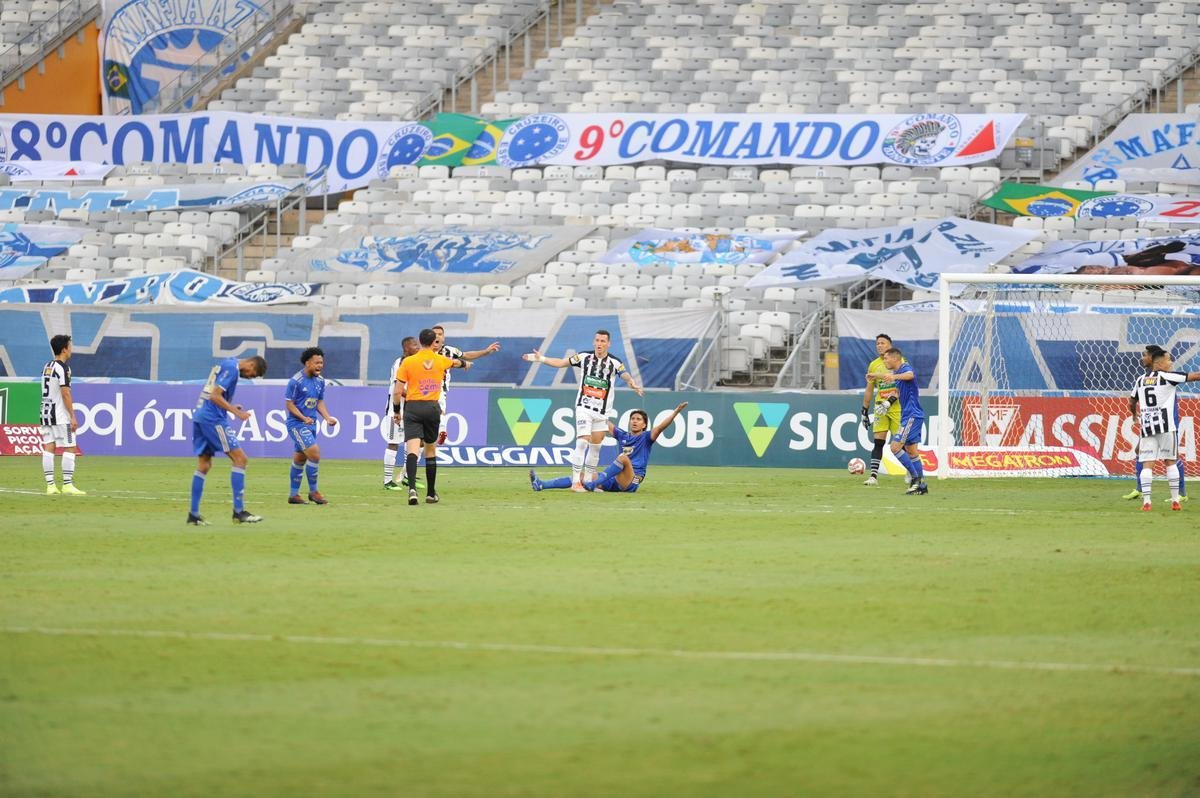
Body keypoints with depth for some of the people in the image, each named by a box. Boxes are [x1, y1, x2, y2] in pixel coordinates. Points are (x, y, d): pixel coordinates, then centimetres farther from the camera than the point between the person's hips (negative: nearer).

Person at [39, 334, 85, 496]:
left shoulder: (47, 367, 14)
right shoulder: (63, 368, -12)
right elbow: (65, 393, -17)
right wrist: (73, 417, -16)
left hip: (46, 414, 8)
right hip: (60, 415, -8)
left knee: (48, 448, 4)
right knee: (69, 448, -3)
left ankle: (50, 485, 3)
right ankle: (67, 485, -6)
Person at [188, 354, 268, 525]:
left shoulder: (227, 364, 18)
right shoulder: (232, 368, -12)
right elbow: (215, 396, -19)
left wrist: (230, 407, 13)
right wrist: (237, 412, -16)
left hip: (200, 416, 10)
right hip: (213, 419, -10)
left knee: (204, 464, 11)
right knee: (240, 458, -8)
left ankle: (193, 515, 10)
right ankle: (239, 511, -10)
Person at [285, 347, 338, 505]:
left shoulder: (320, 381, 8)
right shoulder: (296, 381, -15)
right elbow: (289, 403, -12)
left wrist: (327, 418, 1)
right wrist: (304, 418, -22)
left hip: (310, 424, 8)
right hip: (296, 424, -8)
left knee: (299, 459, 14)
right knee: (314, 453, -17)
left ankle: (294, 495, 22)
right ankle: (313, 491, -5)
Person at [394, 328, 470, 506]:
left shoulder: (408, 362, -2)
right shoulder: (440, 361, 7)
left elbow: (398, 391, -2)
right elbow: (456, 362, 32)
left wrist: (396, 410, 12)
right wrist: (465, 363, 55)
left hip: (413, 407, -2)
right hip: (433, 408, 2)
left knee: (412, 450, -12)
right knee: (431, 451, 15)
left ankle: (412, 488, -33)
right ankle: (431, 494, 22)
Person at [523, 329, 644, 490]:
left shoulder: (614, 362, -2)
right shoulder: (584, 357, 0)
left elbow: (626, 376, -16)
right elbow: (561, 363, 6)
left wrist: (633, 385, -38)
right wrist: (542, 359, -4)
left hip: (602, 411, 2)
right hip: (584, 407, -2)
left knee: (595, 446, 8)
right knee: (582, 442, -15)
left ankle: (588, 481, 19)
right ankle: (575, 482, -16)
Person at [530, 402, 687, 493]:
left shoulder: (646, 438, 4)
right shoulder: (623, 435, 20)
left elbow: (661, 426, -11)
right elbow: (605, 423, 31)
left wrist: (676, 412, -24)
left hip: (631, 482, -7)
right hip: (614, 480, 7)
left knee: (623, 457, -35)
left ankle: (594, 484, -42)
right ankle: (541, 485, -12)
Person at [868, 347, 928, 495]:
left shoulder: (905, 368, -15)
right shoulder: (897, 371, 15)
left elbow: (910, 375, -42)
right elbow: (888, 375, 41)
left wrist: (894, 377, -62)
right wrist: (874, 376, 58)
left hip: (912, 415, -11)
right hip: (909, 415, 11)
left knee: (896, 446, -15)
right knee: (911, 450, 13)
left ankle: (915, 478, -11)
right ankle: (921, 485, 17)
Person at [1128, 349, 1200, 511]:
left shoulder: (1140, 380, 14)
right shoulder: (1167, 377, -3)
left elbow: (1131, 403, 27)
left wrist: (1135, 415, 47)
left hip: (1146, 427, 4)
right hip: (1165, 425, -4)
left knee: (1147, 464, -1)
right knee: (1170, 462, 6)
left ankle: (1146, 501, -10)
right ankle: (1175, 501, 7)